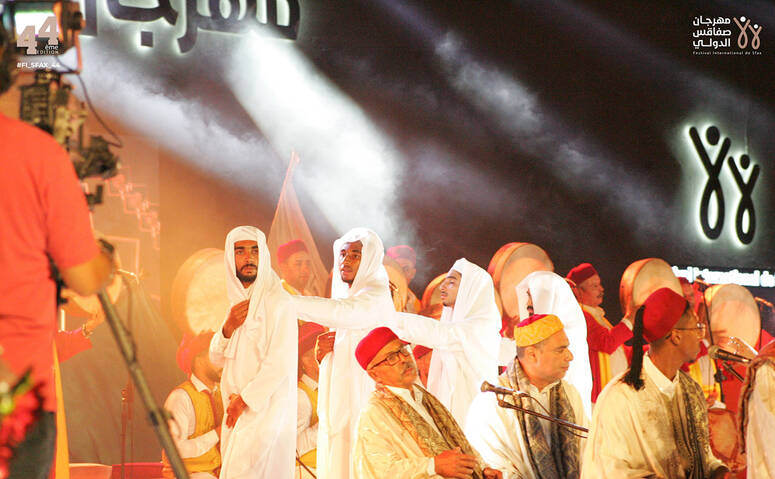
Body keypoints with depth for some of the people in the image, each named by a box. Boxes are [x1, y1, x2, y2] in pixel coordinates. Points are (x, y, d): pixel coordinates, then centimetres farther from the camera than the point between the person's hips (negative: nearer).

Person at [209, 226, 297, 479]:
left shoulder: (279, 302, -12)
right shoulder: (238, 301, 14)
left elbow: (280, 363, -18)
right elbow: (217, 359, 13)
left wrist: (244, 399, -12)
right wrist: (228, 327, -7)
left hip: (266, 408, -8)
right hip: (237, 410, 8)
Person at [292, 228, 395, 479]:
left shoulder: (376, 298, -10)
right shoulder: (347, 295, 17)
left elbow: (337, 311, -30)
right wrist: (323, 352, 3)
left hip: (363, 402, -8)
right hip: (339, 405, 8)